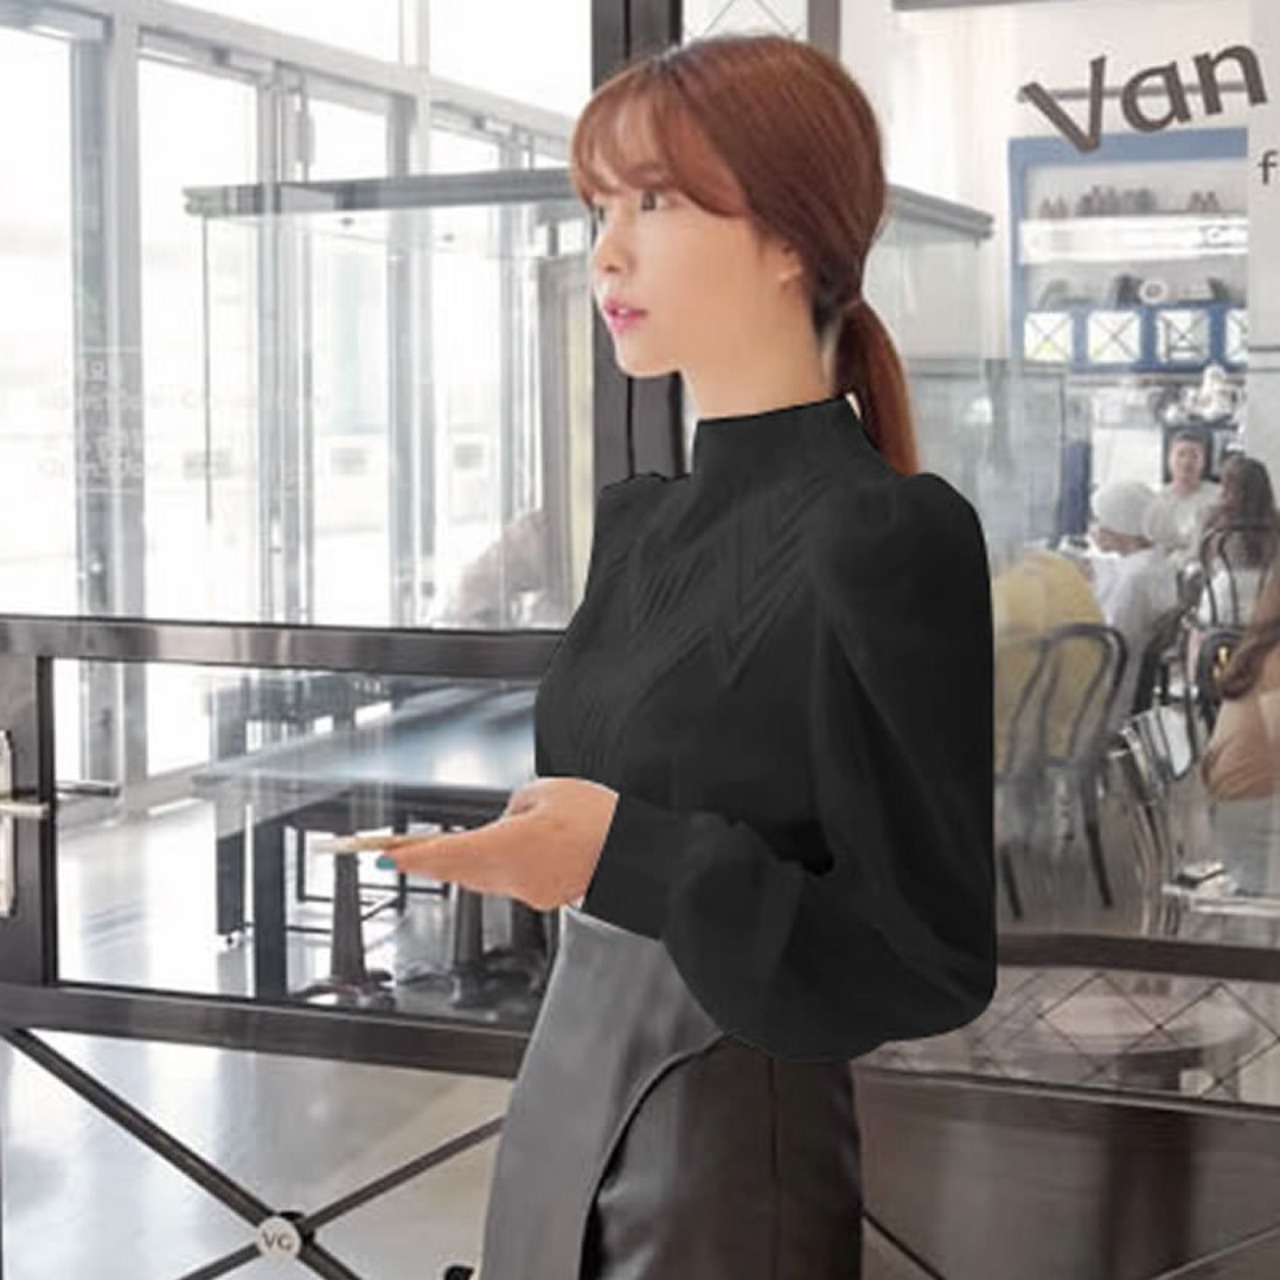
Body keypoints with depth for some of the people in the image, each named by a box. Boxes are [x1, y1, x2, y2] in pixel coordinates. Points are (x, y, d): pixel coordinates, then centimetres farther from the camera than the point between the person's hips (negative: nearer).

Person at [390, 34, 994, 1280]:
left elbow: (941, 959, -16)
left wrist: (630, 857, -26)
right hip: (561, 1123, 7)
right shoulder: (638, 519, 7)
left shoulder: (890, 539, -17)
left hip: (742, 1173, -7)